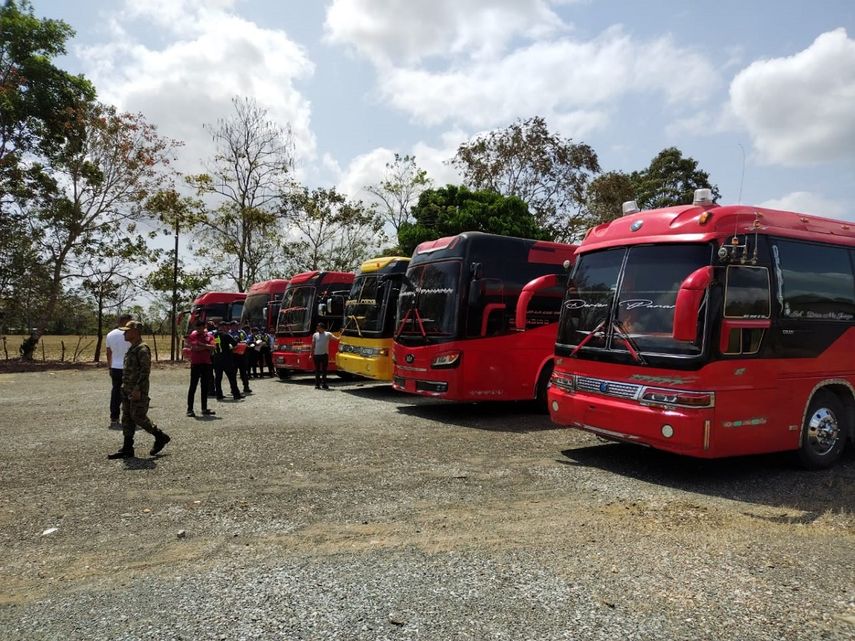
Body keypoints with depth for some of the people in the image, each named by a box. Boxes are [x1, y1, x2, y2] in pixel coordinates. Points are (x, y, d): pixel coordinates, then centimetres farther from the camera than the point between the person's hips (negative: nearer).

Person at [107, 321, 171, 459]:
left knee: (138, 416, -7)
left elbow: (145, 371, -20)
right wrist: (125, 387, 20)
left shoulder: (142, 349, -15)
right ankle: (127, 449, 13)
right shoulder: (131, 349, 15)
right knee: (127, 418, 9)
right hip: (127, 390, 10)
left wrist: (138, 389, -24)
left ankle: (160, 437, 9)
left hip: (137, 391, -10)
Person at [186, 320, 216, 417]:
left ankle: (204, 409, 18)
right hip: (196, 364, -4)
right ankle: (189, 409, 1)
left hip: (207, 364, 4)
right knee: (193, 387, -3)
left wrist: (202, 345, -16)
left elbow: (212, 347, -7)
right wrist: (206, 347, -11)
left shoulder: (209, 336, 8)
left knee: (205, 387, 10)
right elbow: (193, 347, -17)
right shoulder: (192, 335, -2)